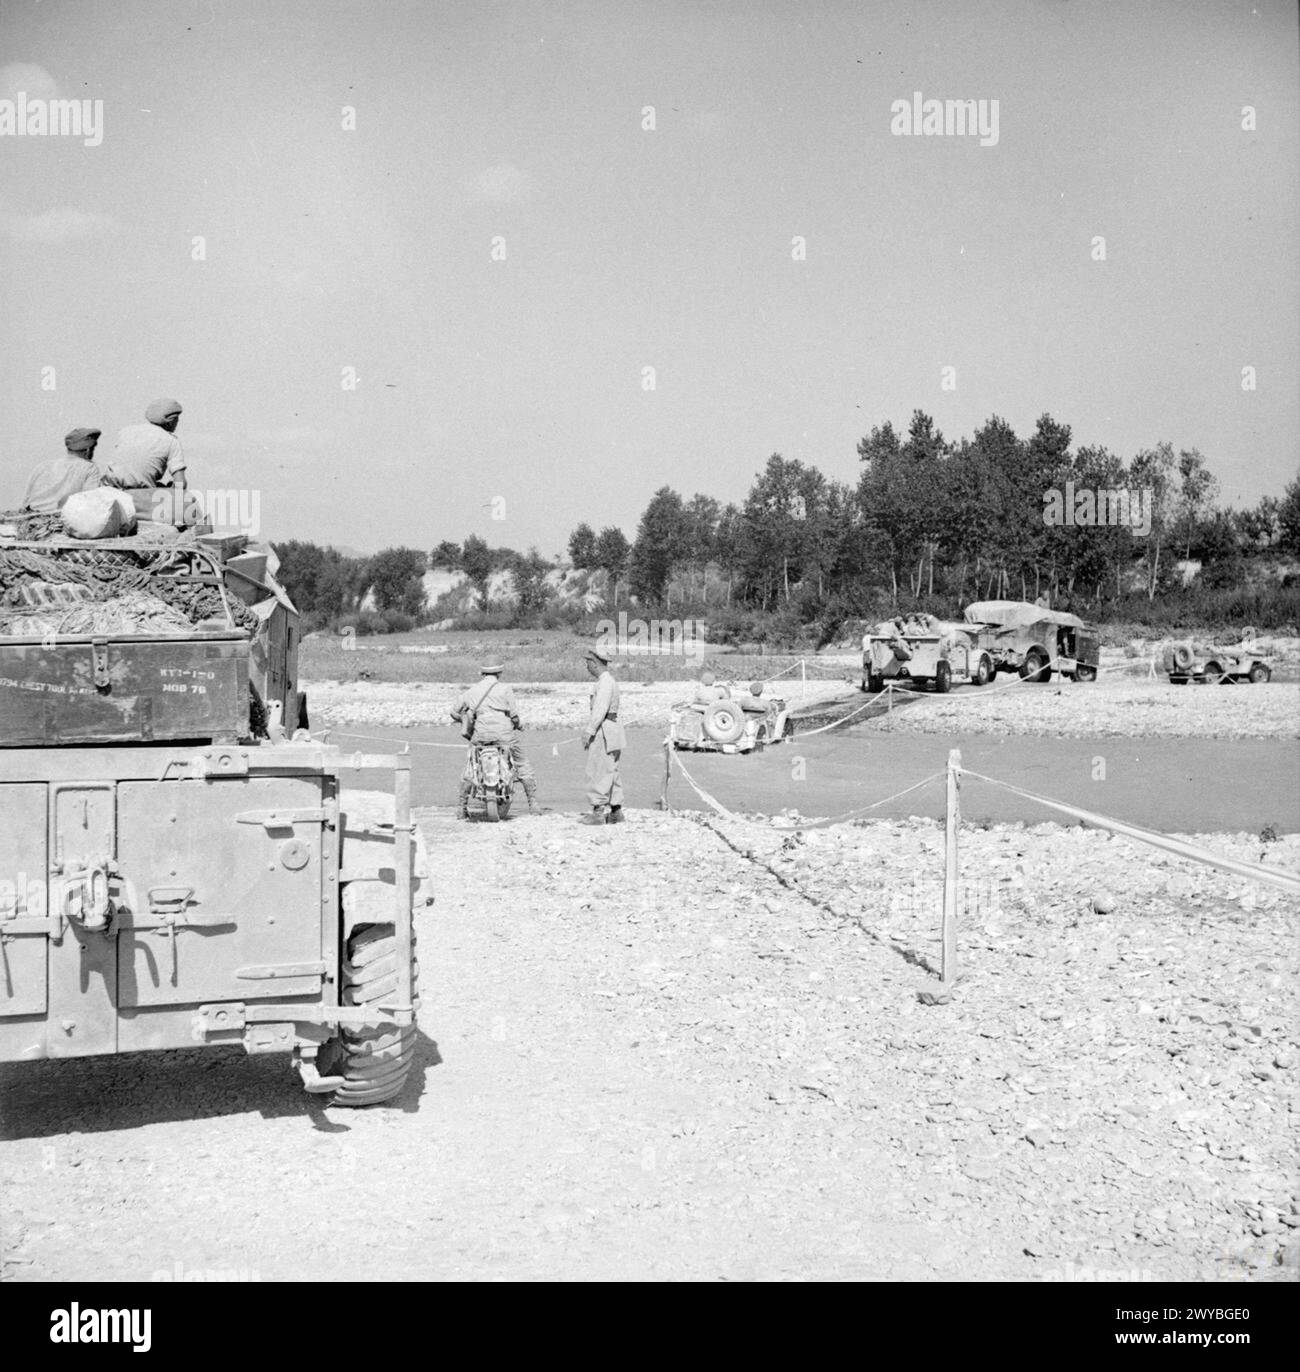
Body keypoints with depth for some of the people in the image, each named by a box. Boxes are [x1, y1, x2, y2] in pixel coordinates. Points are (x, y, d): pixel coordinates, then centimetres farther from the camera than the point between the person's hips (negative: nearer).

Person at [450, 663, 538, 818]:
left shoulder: (472, 691, 15)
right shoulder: (505, 689, 4)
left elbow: (454, 713, 19)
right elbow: (514, 715, -1)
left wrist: (466, 722, 35)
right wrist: (518, 725, 19)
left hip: (480, 735, 3)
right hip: (504, 733, -3)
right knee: (523, 766, 11)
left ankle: (461, 809, 15)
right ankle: (533, 805, 6)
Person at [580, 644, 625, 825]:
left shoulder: (605, 682, -15)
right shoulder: (608, 680, 17)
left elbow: (600, 710, -22)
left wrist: (589, 732, -21)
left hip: (602, 730, -10)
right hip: (610, 727, 10)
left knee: (598, 771, -8)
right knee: (610, 772, 11)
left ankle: (598, 812, -7)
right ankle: (616, 812, 14)